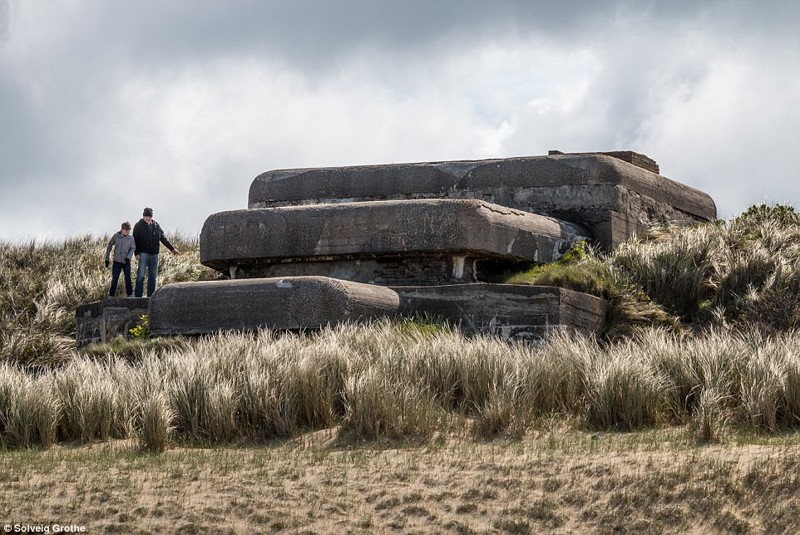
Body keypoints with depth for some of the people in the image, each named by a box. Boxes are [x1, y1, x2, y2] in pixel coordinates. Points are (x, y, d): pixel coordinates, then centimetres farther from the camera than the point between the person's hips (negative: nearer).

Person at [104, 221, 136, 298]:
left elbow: (133, 248, 2)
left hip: (126, 262, 0)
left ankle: (130, 294, 4)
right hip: (117, 262, 0)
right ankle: (111, 295, 9)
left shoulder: (131, 238, -2)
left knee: (128, 279, -4)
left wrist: (128, 257, -16)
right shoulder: (116, 236, -3)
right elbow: (109, 246, 5)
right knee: (114, 279, 1)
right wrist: (107, 259, 5)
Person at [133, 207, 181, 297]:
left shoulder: (156, 226, 11)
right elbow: (135, 241, -3)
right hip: (143, 253, -5)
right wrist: (136, 253, -13)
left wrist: (172, 249, 13)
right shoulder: (138, 226, 0)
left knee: (153, 276, 5)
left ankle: (151, 296, 9)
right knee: (141, 275, -10)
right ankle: (138, 296, -9)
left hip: (154, 254, 5)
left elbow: (163, 238, 17)